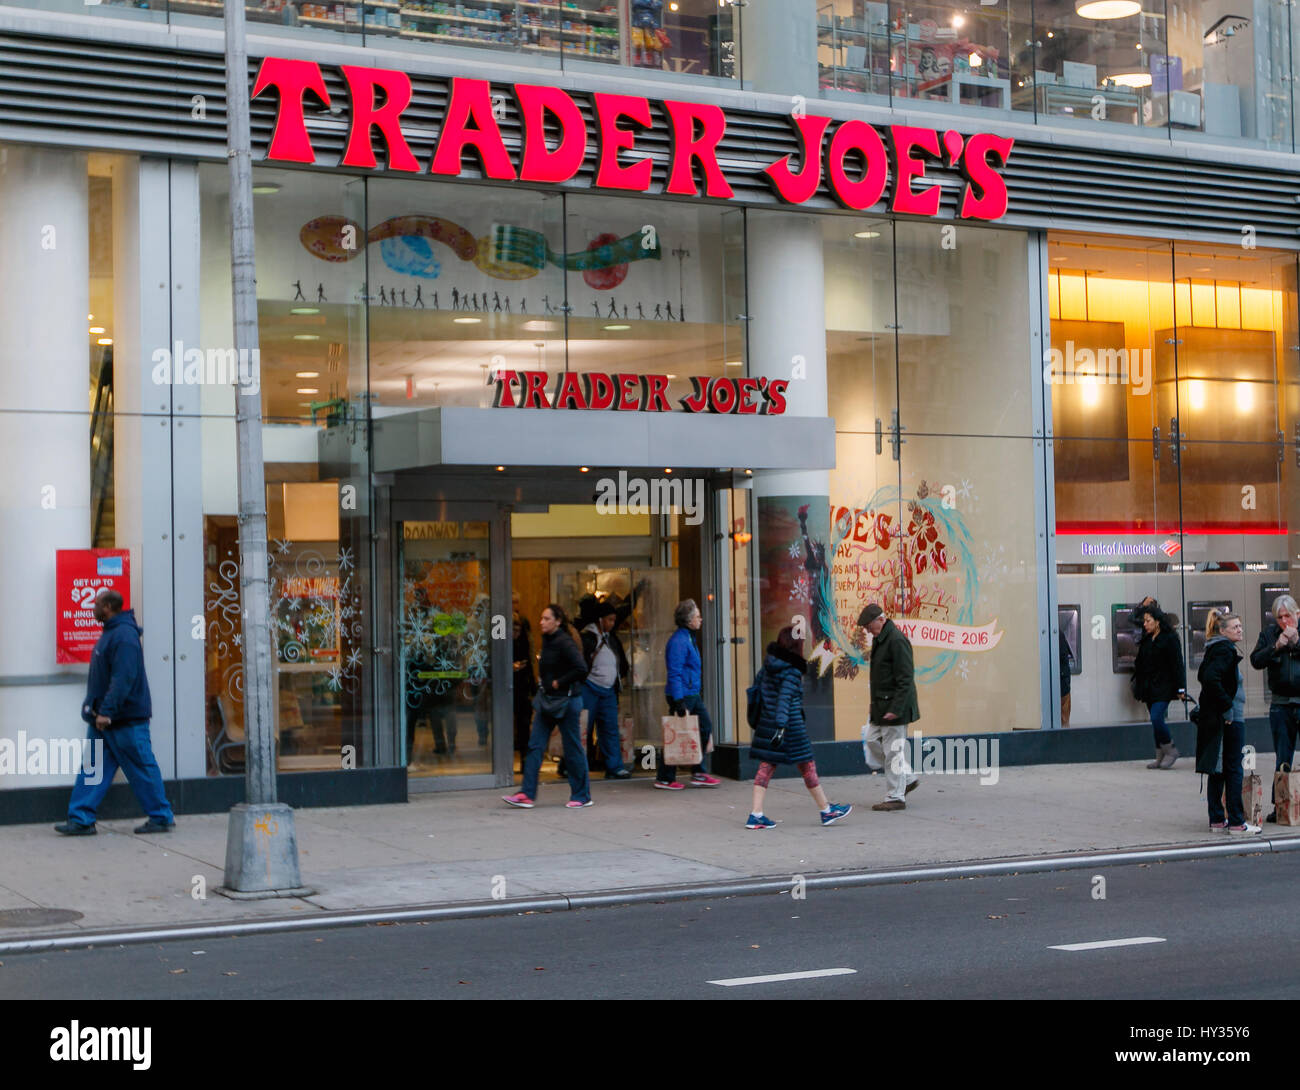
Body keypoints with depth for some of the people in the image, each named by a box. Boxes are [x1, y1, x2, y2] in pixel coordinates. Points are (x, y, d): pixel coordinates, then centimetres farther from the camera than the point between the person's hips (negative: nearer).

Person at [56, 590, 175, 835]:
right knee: (92, 769, 6)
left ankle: (162, 818, 8)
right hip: (104, 718, 10)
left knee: (142, 769, -1)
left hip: (126, 721, -10)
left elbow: (123, 678, -26)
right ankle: (81, 820, 7)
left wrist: (107, 711, -27)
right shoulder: (110, 633, 15)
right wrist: (94, 708, 18)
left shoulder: (124, 636, -18)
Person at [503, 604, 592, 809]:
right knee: (535, 746, 2)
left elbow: (581, 669, -24)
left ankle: (582, 796, 12)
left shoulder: (565, 643, -16)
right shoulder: (547, 641, 10)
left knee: (573, 749, 1)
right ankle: (527, 794, 1)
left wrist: (559, 683, -17)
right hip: (548, 700, 9)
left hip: (565, 701, -9)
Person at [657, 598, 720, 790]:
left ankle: (698, 774, 15)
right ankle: (664, 779, 6)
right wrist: (679, 702, -24)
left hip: (693, 695, 10)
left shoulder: (688, 638, 14)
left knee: (705, 727, 9)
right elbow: (674, 674, -21)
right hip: (682, 695, -10)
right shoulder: (678, 641, -17)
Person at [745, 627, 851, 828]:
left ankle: (756, 814, -2)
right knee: (807, 766, 5)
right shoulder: (792, 671, -15)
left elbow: (759, 689, 16)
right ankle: (827, 811, 17)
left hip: (767, 722, 7)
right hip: (791, 724, -7)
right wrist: (781, 726, -30)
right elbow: (784, 699, -24)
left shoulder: (769, 664, 7)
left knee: (766, 766, 5)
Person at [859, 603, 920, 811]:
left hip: (895, 707, -10)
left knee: (893, 750, -4)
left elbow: (905, 678, -21)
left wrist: (896, 708, -23)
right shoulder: (879, 640, 14)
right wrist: (877, 704, 20)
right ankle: (908, 778, 23)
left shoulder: (897, 641, -18)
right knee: (873, 740, 14)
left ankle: (896, 798, 3)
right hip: (881, 706, 10)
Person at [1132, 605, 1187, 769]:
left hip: (1163, 688, -7)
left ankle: (1171, 751, 1)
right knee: (1155, 721, 8)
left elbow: (1177, 665, -10)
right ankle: (1161, 757, 14)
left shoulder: (1170, 639, -7)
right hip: (1148, 687, 7)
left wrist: (1180, 688, -14)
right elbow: (1140, 664, 19)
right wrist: (1138, 685, 17)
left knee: (1156, 718, -17)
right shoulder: (1146, 640, 14)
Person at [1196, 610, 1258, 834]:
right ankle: (1237, 822, -1)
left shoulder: (1214, 649, 13)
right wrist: (1227, 707, -22)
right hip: (1230, 721, -9)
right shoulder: (1225, 650, -15)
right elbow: (1211, 679, -28)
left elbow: (1202, 676, 23)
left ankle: (1217, 820, 15)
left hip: (1213, 720, 9)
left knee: (1218, 771, 11)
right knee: (1233, 770, -4)